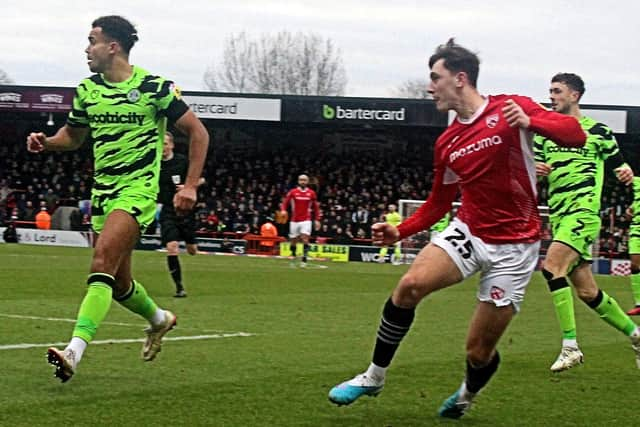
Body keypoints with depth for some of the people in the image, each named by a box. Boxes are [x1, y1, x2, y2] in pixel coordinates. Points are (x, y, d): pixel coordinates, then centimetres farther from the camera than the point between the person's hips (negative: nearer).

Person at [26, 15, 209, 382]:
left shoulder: (154, 87, -8)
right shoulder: (88, 90, 8)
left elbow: (198, 132, -2)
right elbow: (73, 136, 23)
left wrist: (191, 186, -9)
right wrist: (46, 142, 1)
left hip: (137, 189, -7)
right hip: (103, 192, 7)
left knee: (102, 262, -25)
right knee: (118, 282, 12)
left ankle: (75, 351, -34)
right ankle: (158, 319, 44)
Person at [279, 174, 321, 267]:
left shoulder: (311, 193, 4)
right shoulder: (293, 192, 1)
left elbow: (316, 207, 12)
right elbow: (285, 202, 3)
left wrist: (317, 220, 8)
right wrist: (283, 210, -18)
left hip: (306, 220, -1)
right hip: (294, 220, 1)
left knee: (305, 238, -16)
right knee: (293, 241, 5)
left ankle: (304, 259, -15)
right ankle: (293, 255, 26)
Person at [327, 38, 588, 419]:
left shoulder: (511, 109, -8)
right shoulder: (447, 144, 7)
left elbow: (575, 133, -14)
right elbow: (439, 203, 16)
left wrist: (529, 121, -31)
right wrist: (400, 231, 0)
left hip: (514, 246, -4)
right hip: (468, 231, 4)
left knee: (479, 351, -1)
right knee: (410, 284, -25)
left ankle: (467, 396, 36)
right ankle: (375, 376, -8)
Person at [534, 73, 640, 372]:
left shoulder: (597, 132, 3)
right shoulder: (545, 133, 14)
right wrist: (535, 170, -9)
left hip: (583, 211, -6)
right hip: (557, 214, 6)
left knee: (552, 265, -27)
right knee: (586, 291, 6)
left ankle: (570, 345, -26)